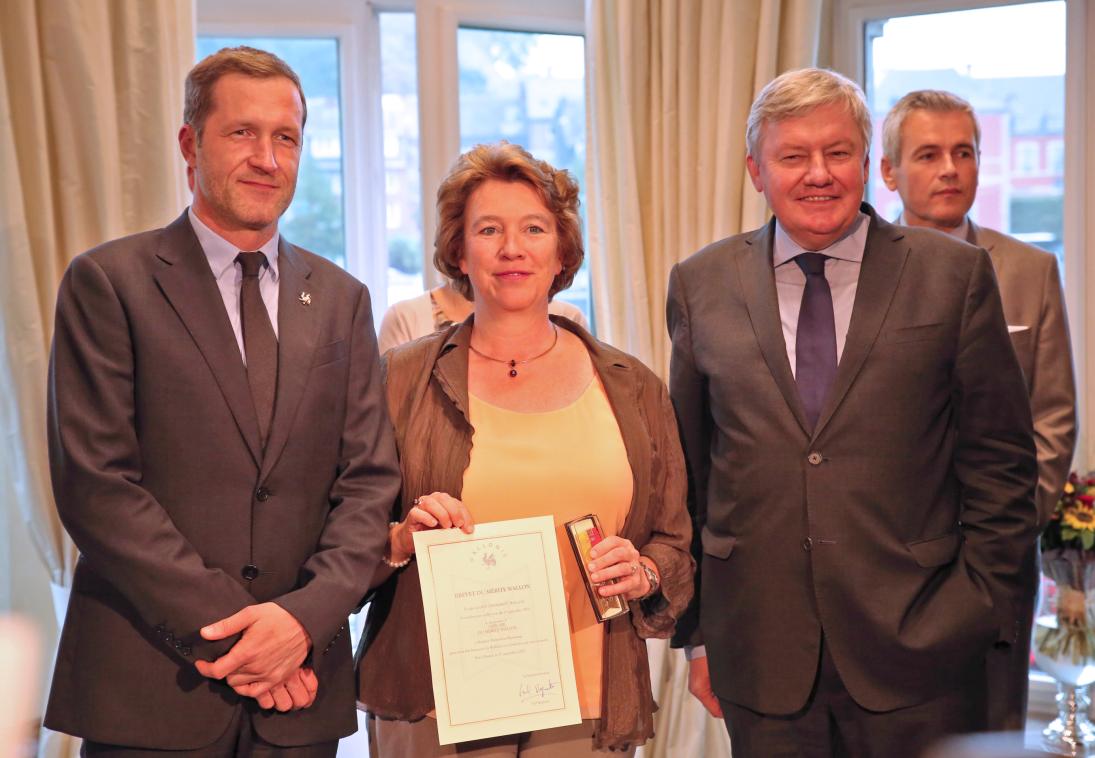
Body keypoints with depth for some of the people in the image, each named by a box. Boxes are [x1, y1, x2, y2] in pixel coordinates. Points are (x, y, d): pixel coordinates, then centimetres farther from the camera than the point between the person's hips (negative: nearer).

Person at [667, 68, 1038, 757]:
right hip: (759, 650, 1)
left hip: (915, 647, -1)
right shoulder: (702, 285, 5)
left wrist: (983, 613, -3)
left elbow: (1000, 460, 2)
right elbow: (686, 469, 8)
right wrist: (694, 628, 6)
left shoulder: (955, 275, 0)